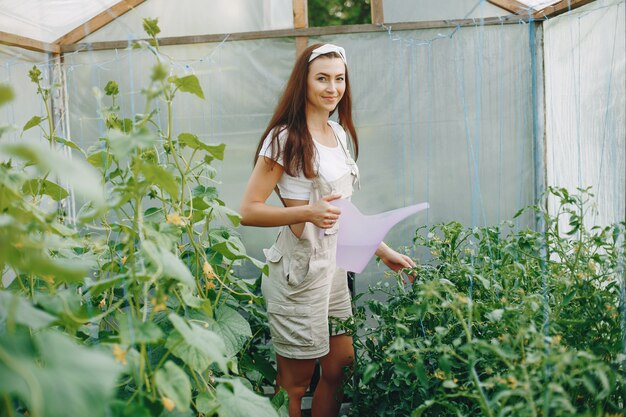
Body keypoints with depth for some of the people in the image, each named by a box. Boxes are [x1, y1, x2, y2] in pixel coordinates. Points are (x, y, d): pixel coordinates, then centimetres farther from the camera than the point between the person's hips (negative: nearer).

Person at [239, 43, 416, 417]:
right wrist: (307, 212, -30)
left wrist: (384, 251, 15)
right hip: (300, 270, -8)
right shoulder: (285, 138, -13)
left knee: (340, 368, 16)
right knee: (295, 383, 5)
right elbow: (248, 211, -16)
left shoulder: (339, 133, 10)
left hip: (335, 266, 8)